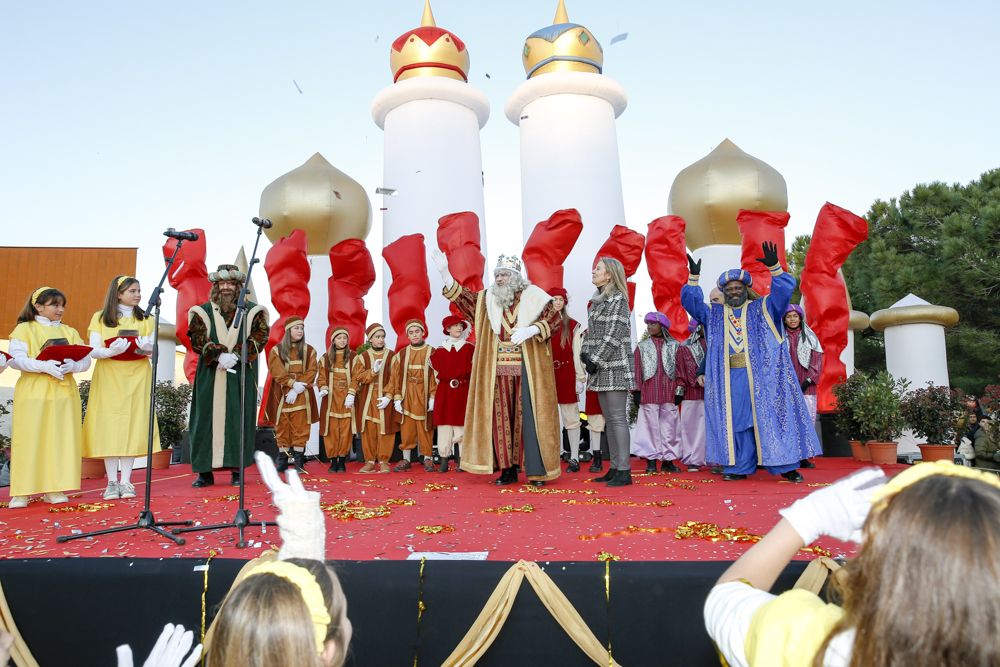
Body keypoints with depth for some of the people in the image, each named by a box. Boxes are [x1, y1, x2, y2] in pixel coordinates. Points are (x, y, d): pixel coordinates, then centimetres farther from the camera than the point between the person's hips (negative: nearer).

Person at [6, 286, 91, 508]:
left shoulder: (70, 332, 16)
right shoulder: (25, 329, 5)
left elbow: (86, 360, 6)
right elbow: (15, 359, -8)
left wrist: (72, 366, -16)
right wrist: (45, 366, -22)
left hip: (64, 392, 3)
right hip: (33, 392, -3)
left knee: (61, 440, 1)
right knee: (30, 440, -4)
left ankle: (54, 489, 8)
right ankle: (22, 492, 2)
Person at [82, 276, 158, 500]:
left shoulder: (146, 319, 12)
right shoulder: (100, 318, 7)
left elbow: (155, 349, 2)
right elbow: (93, 350, -2)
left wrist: (147, 347, -21)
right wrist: (111, 351, -22)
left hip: (137, 378, 1)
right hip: (108, 378, -1)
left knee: (133, 427, -3)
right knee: (109, 427, -4)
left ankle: (126, 482, 2)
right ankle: (112, 482, 3)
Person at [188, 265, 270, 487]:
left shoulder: (252, 311, 8)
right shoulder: (203, 312, 11)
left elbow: (259, 337, -3)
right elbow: (197, 339, -1)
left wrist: (236, 355, -15)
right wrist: (219, 354, -17)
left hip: (241, 374, -1)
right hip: (210, 375, 1)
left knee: (238, 419, -1)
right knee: (208, 418, -1)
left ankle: (237, 470, 4)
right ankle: (205, 471, 4)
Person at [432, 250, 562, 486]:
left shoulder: (534, 296, 3)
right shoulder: (487, 299, 13)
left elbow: (555, 318, -2)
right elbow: (460, 295, 11)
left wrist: (529, 330, -16)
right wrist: (444, 271, -2)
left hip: (527, 369, -3)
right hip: (497, 371, 3)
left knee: (529, 416, -3)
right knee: (501, 418, 3)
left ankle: (537, 471, 3)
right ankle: (508, 469, 12)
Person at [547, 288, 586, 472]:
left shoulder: (573, 326, 4)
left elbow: (577, 353, 2)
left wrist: (580, 378, -2)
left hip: (566, 375, -2)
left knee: (571, 418, 2)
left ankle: (574, 458, 8)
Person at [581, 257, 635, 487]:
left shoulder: (618, 299, -9)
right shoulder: (597, 300, 17)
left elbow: (614, 335, -15)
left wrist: (595, 360, -15)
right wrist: (585, 353, 4)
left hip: (615, 366, -9)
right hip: (600, 369, 9)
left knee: (618, 418, -8)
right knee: (609, 419, 11)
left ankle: (624, 471, -4)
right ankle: (614, 468, 17)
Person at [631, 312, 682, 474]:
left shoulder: (674, 346, 8)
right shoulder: (642, 346, 9)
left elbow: (679, 369, 6)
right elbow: (636, 369, 5)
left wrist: (679, 391, 0)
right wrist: (636, 391, -1)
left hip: (669, 392, 0)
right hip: (648, 392, 0)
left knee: (669, 426, 3)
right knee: (651, 425, 0)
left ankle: (668, 460, 13)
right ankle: (651, 460, 6)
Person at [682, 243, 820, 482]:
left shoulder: (762, 308, 9)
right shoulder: (714, 314, 16)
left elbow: (785, 289, 0)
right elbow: (690, 301, 12)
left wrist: (774, 267, -14)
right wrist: (693, 278, -1)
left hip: (761, 375, -2)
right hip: (729, 378, 2)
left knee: (770, 416, -3)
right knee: (735, 419, 3)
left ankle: (786, 465, 4)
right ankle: (740, 467, 9)